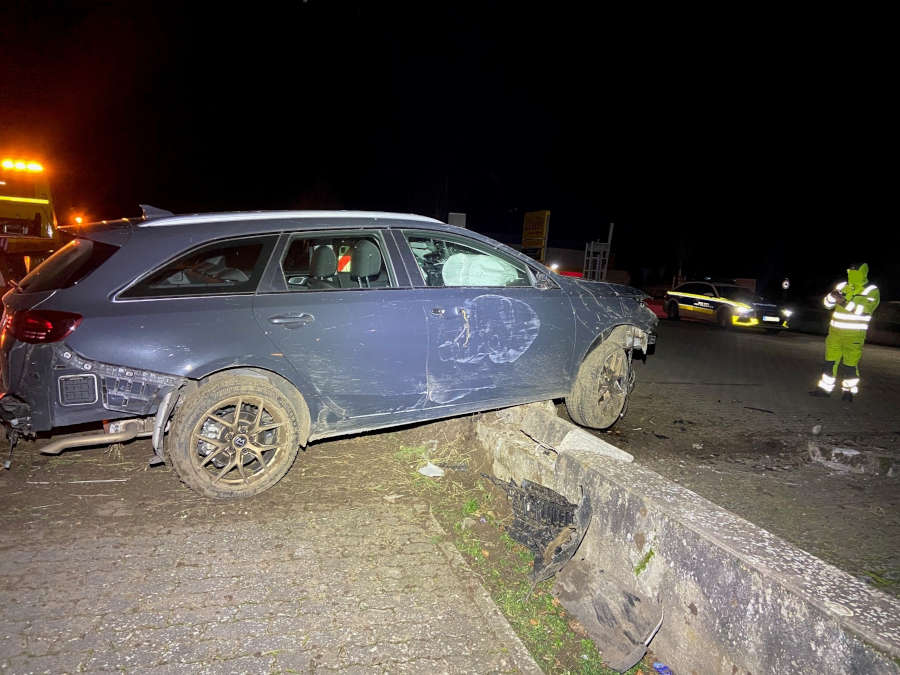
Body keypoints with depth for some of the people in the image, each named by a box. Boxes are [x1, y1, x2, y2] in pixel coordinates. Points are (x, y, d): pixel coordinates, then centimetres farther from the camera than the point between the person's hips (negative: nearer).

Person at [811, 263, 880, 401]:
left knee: (850, 364, 2)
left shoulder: (871, 290, -3)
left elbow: (864, 308, -19)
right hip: (835, 331, 4)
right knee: (830, 360, 6)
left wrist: (844, 301, -28)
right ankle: (824, 388, 12)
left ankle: (849, 391, 15)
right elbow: (828, 304, 9)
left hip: (854, 334, -4)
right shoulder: (842, 286, 9)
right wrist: (832, 296, -13)